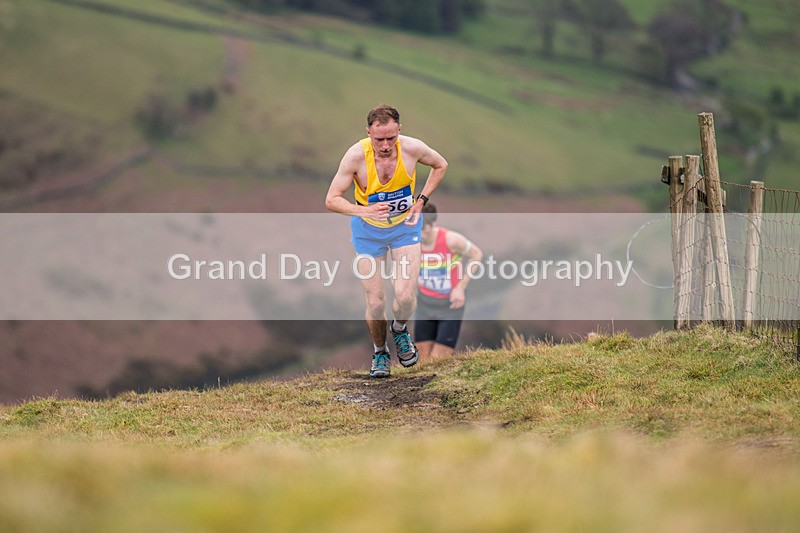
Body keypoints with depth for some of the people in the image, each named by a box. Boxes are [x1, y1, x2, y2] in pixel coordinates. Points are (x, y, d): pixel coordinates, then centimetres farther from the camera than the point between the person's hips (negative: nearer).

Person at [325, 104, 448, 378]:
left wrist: (421, 201, -6)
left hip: (405, 225, 1)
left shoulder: (412, 148, -21)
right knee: (375, 302, -3)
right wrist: (364, 211, -36)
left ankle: (400, 329, 20)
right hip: (368, 230, -1)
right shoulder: (356, 155, -26)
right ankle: (380, 352, 25)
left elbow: (440, 165, 2)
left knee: (405, 296, -15)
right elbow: (332, 200, -20)